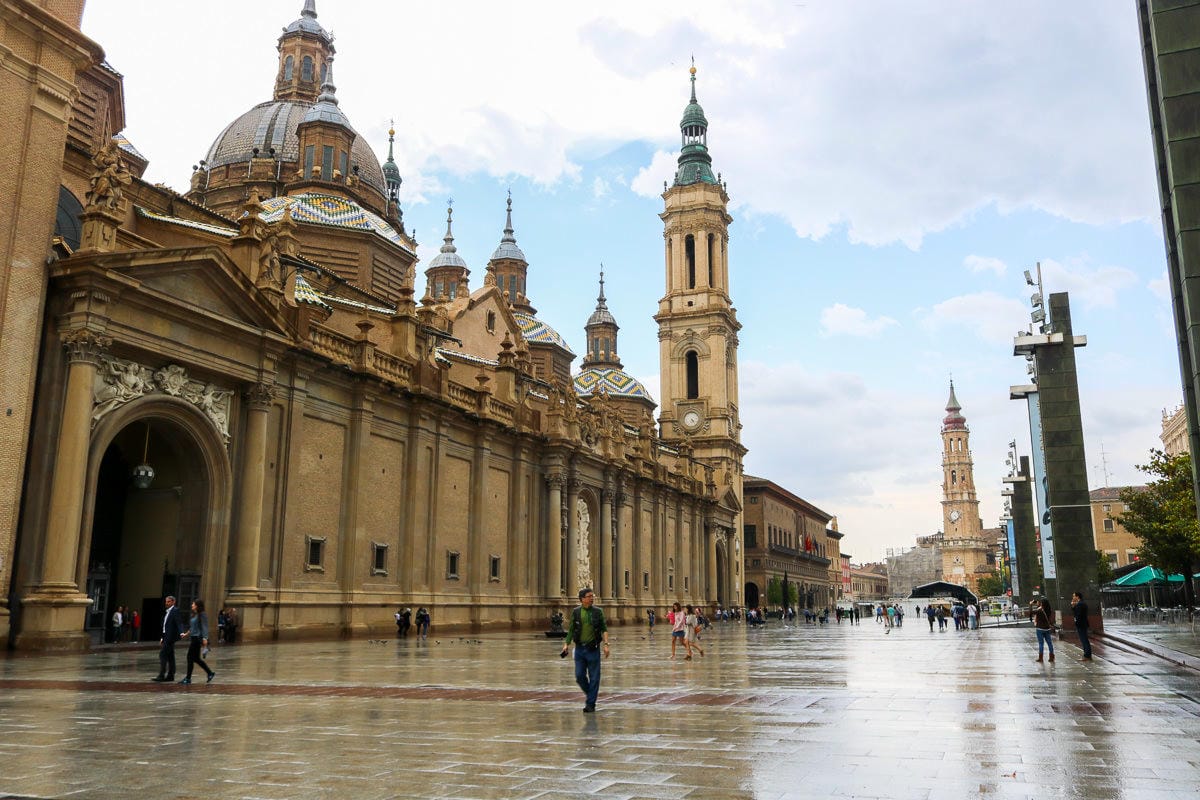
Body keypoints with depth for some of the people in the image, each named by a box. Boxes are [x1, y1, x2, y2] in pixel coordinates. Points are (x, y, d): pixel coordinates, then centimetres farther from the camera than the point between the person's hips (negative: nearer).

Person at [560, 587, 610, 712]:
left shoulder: (598, 612, 0)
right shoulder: (575, 612, 2)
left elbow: (604, 629, 1)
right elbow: (571, 629, 8)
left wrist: (606, 644, -11)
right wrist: (566, 644, -1)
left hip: (593, 649, -1)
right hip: (579, 648, 1)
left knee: (594, 677, 1)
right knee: (579, 676, 3)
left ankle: (590, 704, 11)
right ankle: (589, 693, 30)